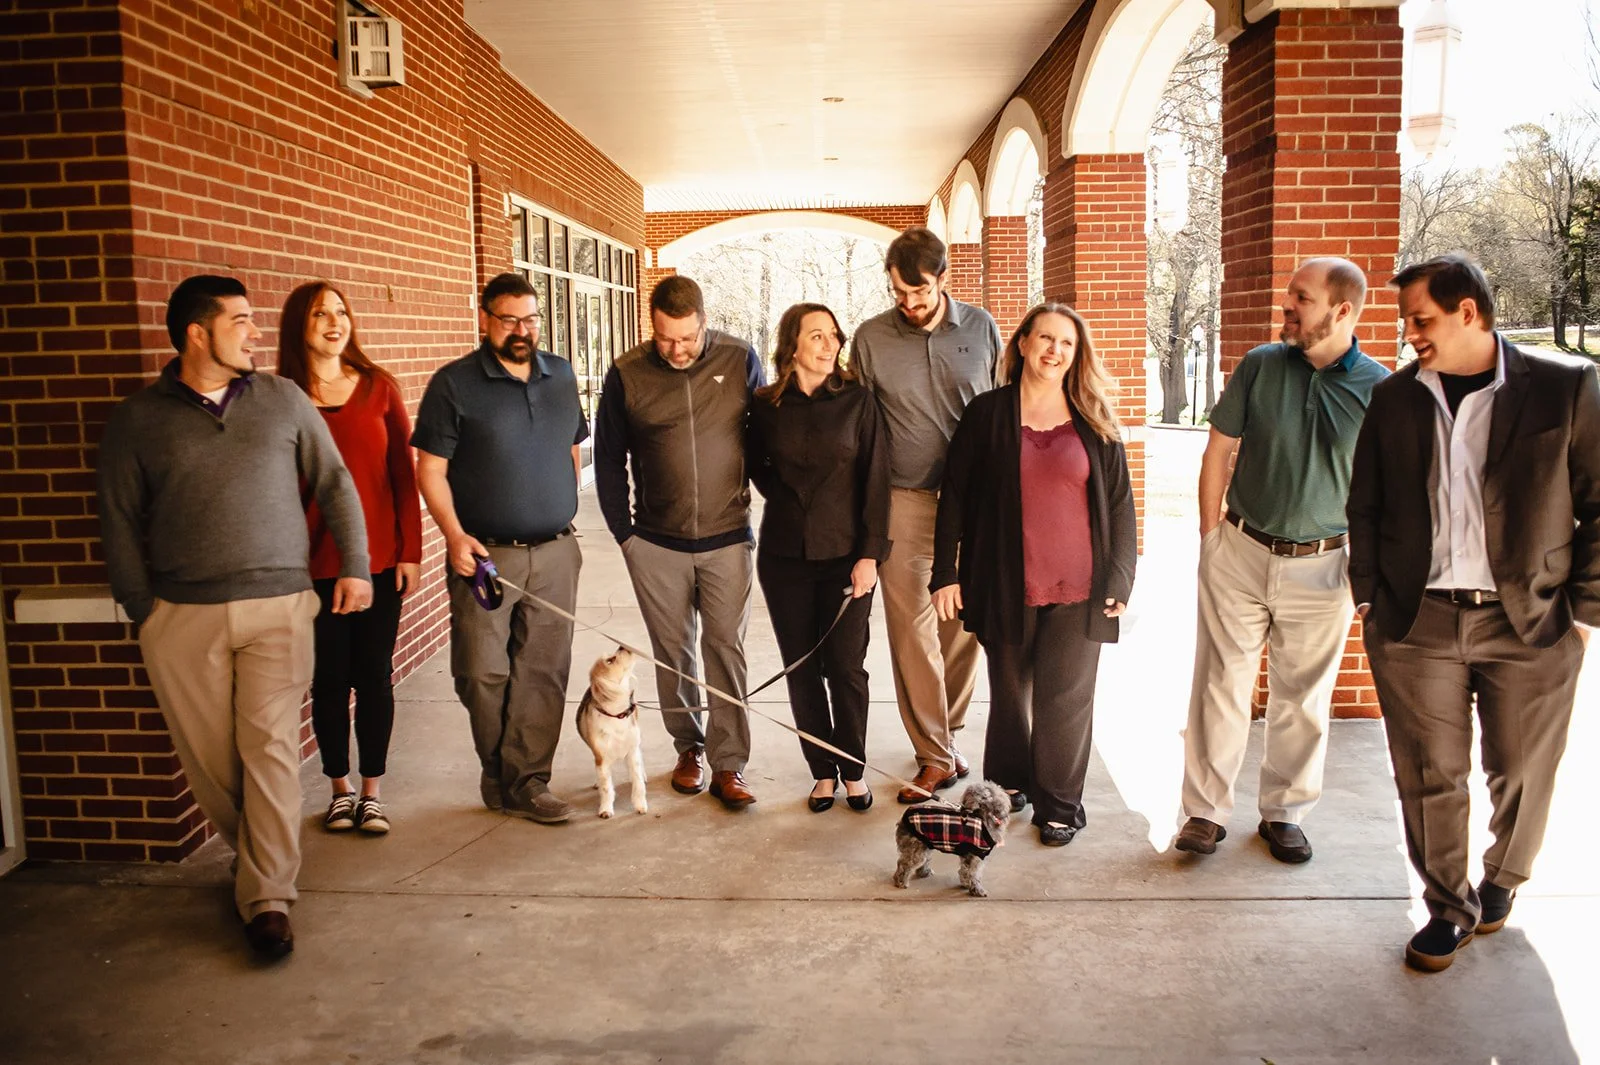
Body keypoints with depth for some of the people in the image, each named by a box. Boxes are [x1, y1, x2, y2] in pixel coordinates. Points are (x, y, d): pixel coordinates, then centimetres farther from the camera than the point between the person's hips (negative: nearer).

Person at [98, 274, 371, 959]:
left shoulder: (283, 400, 8)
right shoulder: (138, 419, 5)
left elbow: (335, 484, 11)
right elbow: (120, 523, 8)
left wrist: (355, 566, 3)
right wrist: (143, 612, 3)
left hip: (278, 605, 0)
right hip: (183, 616, 1)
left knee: (271, 748, -4)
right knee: (207, 755, 6)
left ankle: (266, 897, 2)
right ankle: (256, 857, 28)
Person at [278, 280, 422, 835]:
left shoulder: (378, 388, 3)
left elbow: (402, 473, 3)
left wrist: (410, 550, -1)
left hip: (379, 559, 1)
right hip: (315, 564, -1)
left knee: (374, 675, 7)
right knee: (330, 678, 8)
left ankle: (371, 790, 21)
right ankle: (340, 788, 24)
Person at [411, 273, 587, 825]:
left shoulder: (561, 375, 10)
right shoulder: (454, 384, -4)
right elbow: (430, 469, -5)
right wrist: (454, 535, -16)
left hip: (555, 553, 4)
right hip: (484, 553, -3)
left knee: (543, 673, 4)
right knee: (483, 673, 0)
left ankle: (526, 781, 15)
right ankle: (499, 771, 22)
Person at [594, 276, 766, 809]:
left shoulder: (740, 360, -4)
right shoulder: (626, 375, -4)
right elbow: (609, 460, 4)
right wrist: (624, 531, 2)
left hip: (727, 538, -1)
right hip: (656, 544, 1)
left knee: (726, 649, 0)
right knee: (673, 651, 11)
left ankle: (727, 765, 8)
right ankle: (689, 746, 29)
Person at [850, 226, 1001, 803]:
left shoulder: (980, 327, 6)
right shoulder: (871, 338, 2)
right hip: (905, 501, -1)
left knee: (965, 625, 6)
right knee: (913, 630, -3)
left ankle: (944, 729, 26)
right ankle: (935, 756, 8)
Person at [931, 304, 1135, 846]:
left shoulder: (1095, 422, 4)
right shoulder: (986, 414, 1)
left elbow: (1120, 503, 7)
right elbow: (954, 496, 3)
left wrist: (1119, 578, 1)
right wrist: (945, 573, -1)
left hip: (1077, 589, 0)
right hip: (1005, 585, 0)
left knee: (1065, 699, 1)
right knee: (1009, 692, 13)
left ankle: (1059, 806, 16)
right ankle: (1007, 784, 33)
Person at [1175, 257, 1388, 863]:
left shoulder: (1380, 389, -5)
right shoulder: (1260, 366, -2)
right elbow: (1218, 452, 4)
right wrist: (1211, 537, 2)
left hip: (1321, 567, 0)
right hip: (1240, 555, 1)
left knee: (1303, 698, 11)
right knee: (1221, 684, 5)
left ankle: (1284, 812, 28)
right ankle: (1206, 810, 16)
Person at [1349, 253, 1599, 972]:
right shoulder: (1394, 399, 6)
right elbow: (1365, 507, 12)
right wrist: (1369, 598, 5)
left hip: (1530, 623, -1)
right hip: (1416, 621, 2)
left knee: (1522, 775, 12)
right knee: (1429, 776, 6)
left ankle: (1501, 883, 38)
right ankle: (1448, 908, 24)